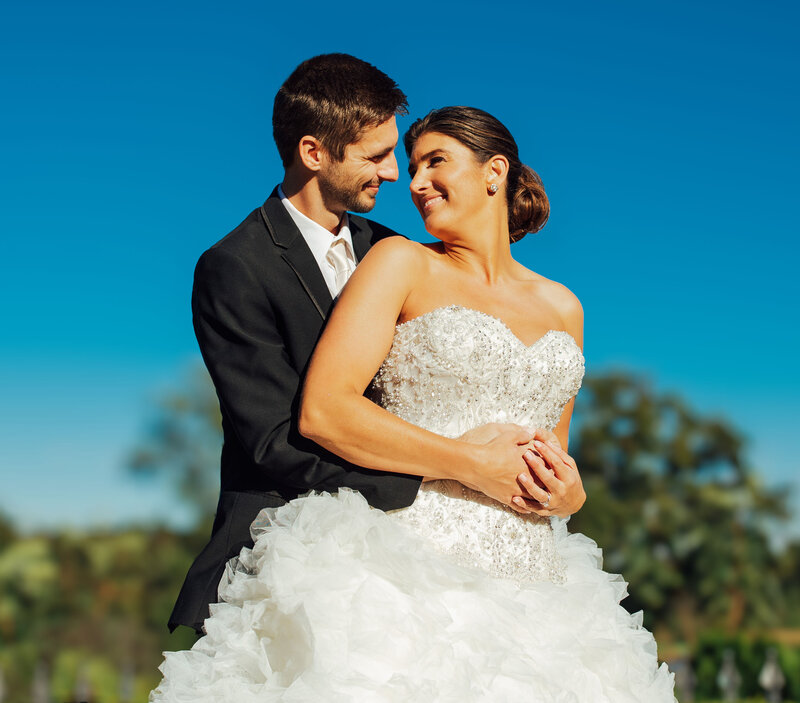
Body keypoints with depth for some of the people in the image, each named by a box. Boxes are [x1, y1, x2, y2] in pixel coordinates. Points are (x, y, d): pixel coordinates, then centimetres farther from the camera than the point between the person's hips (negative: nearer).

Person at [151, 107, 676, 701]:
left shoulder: (562, 307, 16)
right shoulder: (403, 263, 3)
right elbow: (322, 411, -9)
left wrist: (558, 481, 3)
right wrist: (469, 462, -10)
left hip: (529, 585, 4)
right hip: (412, 577, -4)